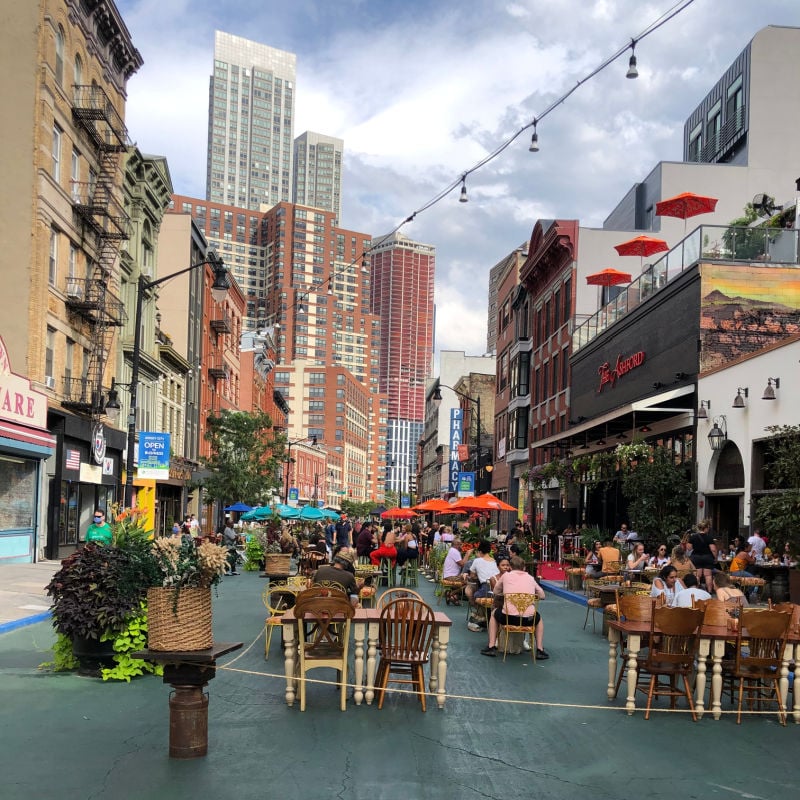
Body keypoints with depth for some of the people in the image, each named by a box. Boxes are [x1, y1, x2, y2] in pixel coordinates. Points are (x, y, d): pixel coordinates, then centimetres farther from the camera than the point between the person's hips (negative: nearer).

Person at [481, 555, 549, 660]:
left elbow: (496, 593, 23)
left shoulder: (506, 575, 10)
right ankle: (540, 650, 26)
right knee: (538, 618, 37)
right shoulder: (530, 578, 15)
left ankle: (491, 647, 27)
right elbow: (542, 596, 21)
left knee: (495, 613, 33)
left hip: (508, 618, -1)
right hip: (528, 619, 1)